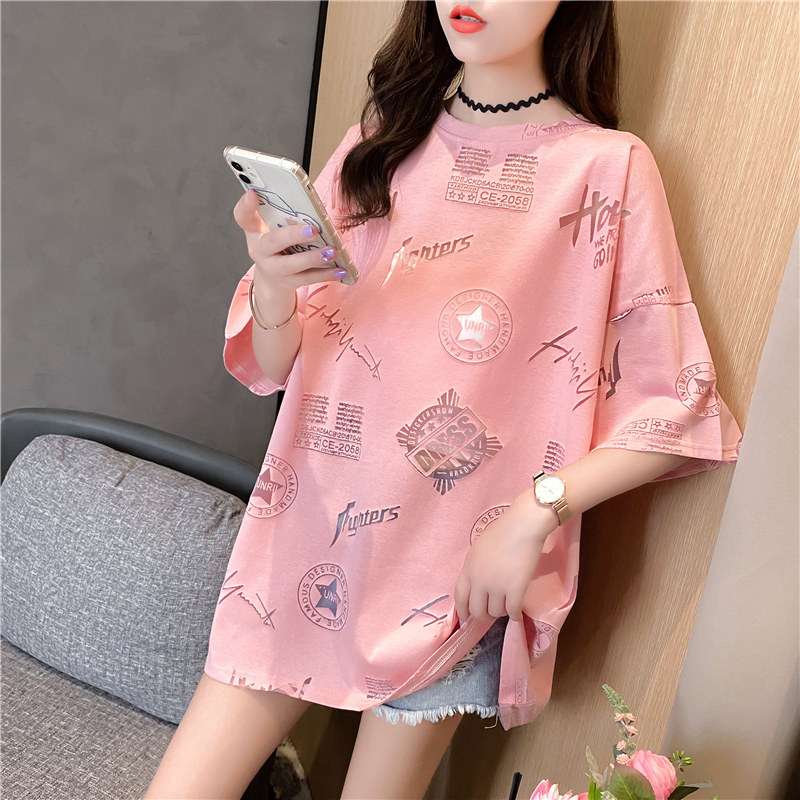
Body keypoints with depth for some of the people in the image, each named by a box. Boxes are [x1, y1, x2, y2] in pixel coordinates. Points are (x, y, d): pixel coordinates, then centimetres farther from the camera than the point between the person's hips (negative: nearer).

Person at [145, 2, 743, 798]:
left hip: (454, 574, -3)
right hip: (305, 537, 4)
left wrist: (536, 509, -16)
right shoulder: (380, 141, 7)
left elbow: (675, 407, -4)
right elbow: (276, 364, 4)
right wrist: (273, 285, -17)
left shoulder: (607, 167, -6)